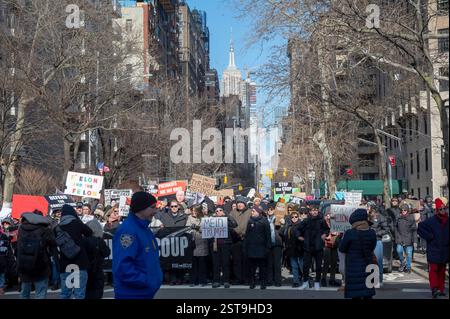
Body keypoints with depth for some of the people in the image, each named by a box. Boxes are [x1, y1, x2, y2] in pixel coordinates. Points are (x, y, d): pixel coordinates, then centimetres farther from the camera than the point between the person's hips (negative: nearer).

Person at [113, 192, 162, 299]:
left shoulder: (144, 228, 12)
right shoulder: (127, 230, -18)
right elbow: (122, 266, -27)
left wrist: (157, 276, 8)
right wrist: (147, 281, -24)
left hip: (147, 292, 10)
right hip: (131, 294, -10)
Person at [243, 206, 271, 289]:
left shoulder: (264, 221, -1)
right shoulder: (250, 221, 10)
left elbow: (268, 235, -4)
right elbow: (247, 235, 9)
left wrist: (268, 247, -10)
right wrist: (245, 247, 3)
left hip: (261, 247, -3)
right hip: (251, 247, 3)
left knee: (262, 267, 3)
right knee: (252, 267, 7)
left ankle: (263, 283, 10)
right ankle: (252, 283, 13)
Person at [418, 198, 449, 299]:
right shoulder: (431, 221, -11)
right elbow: (420, 228, -11)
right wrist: (430, 237, -14)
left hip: (445, 251, 5)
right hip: (433, 250, -5)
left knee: (442, 270, 12)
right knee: (433, 269, -10)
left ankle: (441, 289, 19)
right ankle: (434, 288, -15)